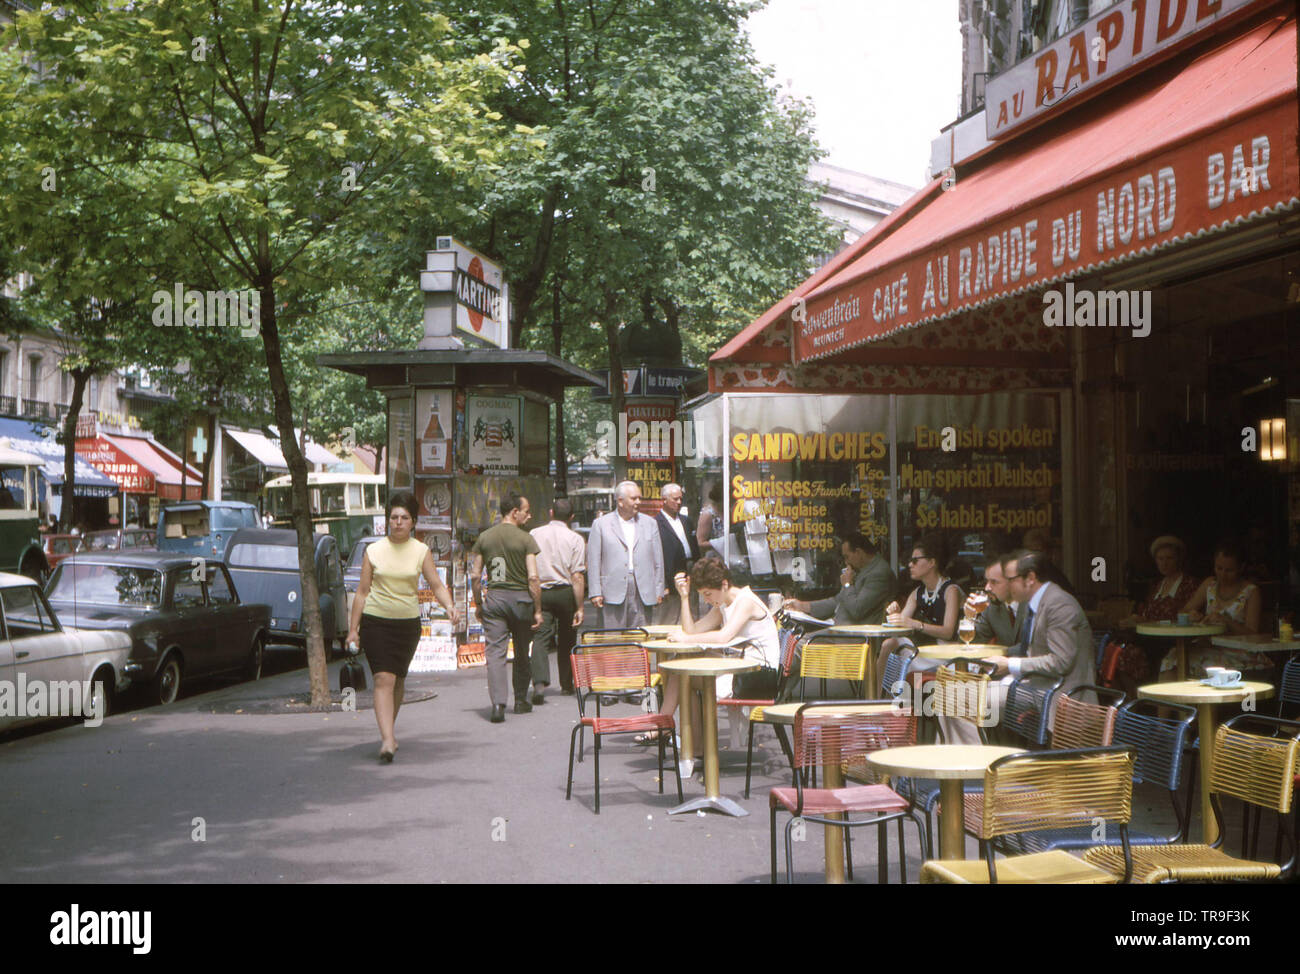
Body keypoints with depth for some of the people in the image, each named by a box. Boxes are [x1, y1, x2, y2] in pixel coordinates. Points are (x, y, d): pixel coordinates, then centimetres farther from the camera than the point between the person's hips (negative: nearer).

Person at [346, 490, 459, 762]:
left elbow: (437, 586, -2)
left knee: (398, 680, 12)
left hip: (408, 623, 2)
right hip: (375, 622, -2)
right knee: (383, 679, -13)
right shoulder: (374, 551, 0)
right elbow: (362, 592, 3)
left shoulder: (421, 551, 2)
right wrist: (353, 629, 3)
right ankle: (388, 740, -19)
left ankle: (388, 729, 32)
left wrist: (449, 606, -22)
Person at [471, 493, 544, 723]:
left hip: (494, 598, 2)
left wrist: (478, 604, 16)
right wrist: (538, 610, -6)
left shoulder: (484, 538, 5)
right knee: (522, 652, 14)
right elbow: (533, 577, -11)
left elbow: (475, 576, 5)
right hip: (521, 598, -2)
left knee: (495, 652, -2)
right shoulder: (525, 539, -6)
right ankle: (521, 701, 25)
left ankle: (498, 703, -16)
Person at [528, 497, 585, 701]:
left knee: (540, 638, -5)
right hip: (565, 591, 0)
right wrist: (579, 607, -6)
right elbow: (577, 575, -8)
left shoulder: (534, 535, 5)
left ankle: (539, 682, -25)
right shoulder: (575, 539, -2)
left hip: (540, 592, 0)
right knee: (566, 639, 15)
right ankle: (567, 685, 26)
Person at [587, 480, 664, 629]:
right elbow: (593, 561, 2)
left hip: (643, 594, 3)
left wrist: (659, 591, 9)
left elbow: (658, 560, 14)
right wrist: (596, 593, -5)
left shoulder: (649, 523, 14)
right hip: (612, 594, -2)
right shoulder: (600, 524, 5)